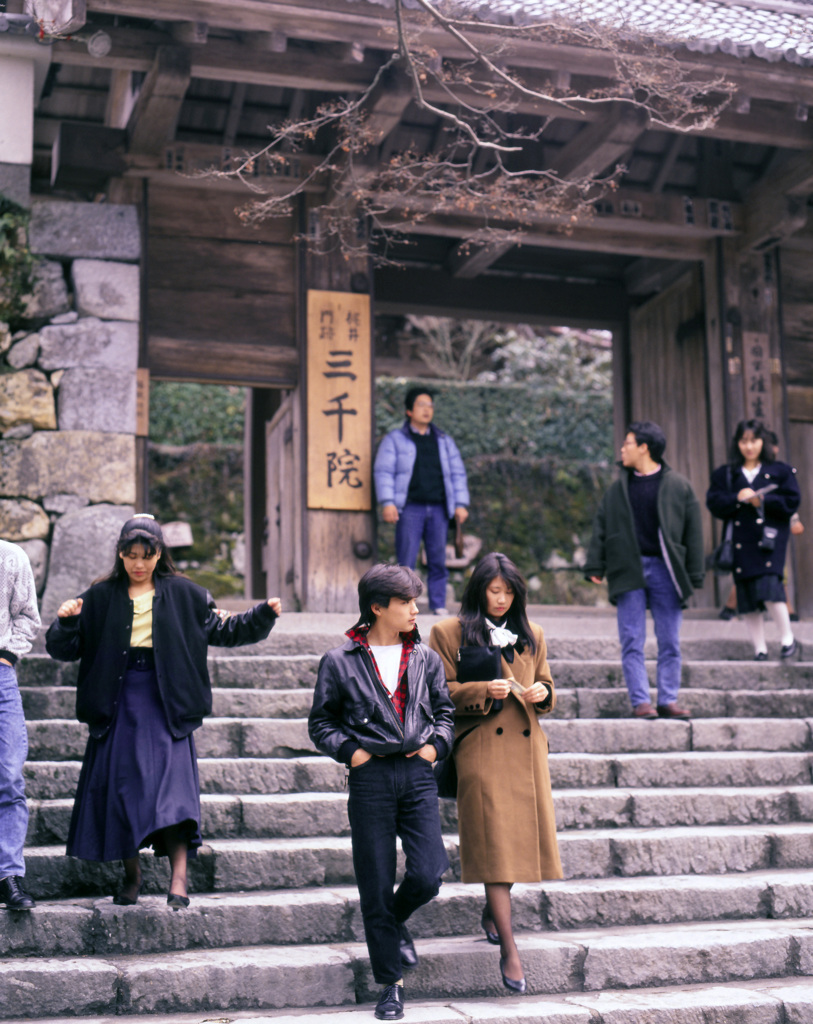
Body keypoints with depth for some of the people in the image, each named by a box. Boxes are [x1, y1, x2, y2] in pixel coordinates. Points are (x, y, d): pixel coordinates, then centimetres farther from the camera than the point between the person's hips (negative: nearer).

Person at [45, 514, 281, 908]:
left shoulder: (183, 595, 5)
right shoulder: (100, 598, 6)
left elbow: (223, 630, 9)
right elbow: (65, 650, 4)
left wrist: (263, 614, -4)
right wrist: (66, 622, -16)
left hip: (165, 706, -2)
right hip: (118, 708, 2)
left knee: (172, 786, -12)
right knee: (120, 788, 4)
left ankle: (178, 880, -15)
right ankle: (132, 876, 19)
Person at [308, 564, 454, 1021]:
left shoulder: (425, 658, 11)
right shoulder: (340, 662, 2)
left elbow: (445, 709, 20)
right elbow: (321, 721, 7)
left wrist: (436, 744, 4)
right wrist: (349, 750, -6)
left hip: (418, 773, 2)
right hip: (370, 777, -2)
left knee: (428, 875, -8)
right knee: (376, 885, 2)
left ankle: (395, 921, 28)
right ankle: (392, 982, 17)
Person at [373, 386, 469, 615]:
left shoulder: (444, 441, 20)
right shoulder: (395, 439, 10)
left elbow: (457, 474, 18)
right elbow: (383, 472, 2)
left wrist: (461, 504, 7)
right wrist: (387, 503, -11)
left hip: (438, 510, 3)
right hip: (410, 509, -3)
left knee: (438, 560, 2)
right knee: (406, 563, -7)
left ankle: (438, 606, 8)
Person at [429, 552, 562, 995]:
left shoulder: (530, 635, 16)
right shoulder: (448, 633, 2)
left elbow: (547, 686, 23)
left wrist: (543, 692, 0)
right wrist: (484, 690, -15)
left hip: (526, 747, 5)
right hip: (480, 748, -5)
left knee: (521, 835, 8)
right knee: (494, 842, -9)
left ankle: (493, 911, 36)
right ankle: (509, 948, -8)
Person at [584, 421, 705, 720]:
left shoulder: (677, 486, 4)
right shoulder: (618, 488, 12)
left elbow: (693, 532, 4)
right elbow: (600, 527, 13)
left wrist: (694, 577, 0)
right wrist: (595, 566, 3)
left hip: (664, 570, -1)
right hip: (628, 572, 2)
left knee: (669, 642, 2)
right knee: (632, 641, -2)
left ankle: (668, 700, 10)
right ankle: (640, 701, 1)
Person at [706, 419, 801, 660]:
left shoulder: (781, 471, 10)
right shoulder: (724, 474, 13)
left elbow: (791, 502, 0)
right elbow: (714, 503, 1)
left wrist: (762, 500, -9)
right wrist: (737, 498, -15)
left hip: (769, 537, -3)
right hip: (740, 542, 3)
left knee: (768, 587, -20)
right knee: (747, 597, 1)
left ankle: (788, 639, -6)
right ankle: (760, 650, 8)